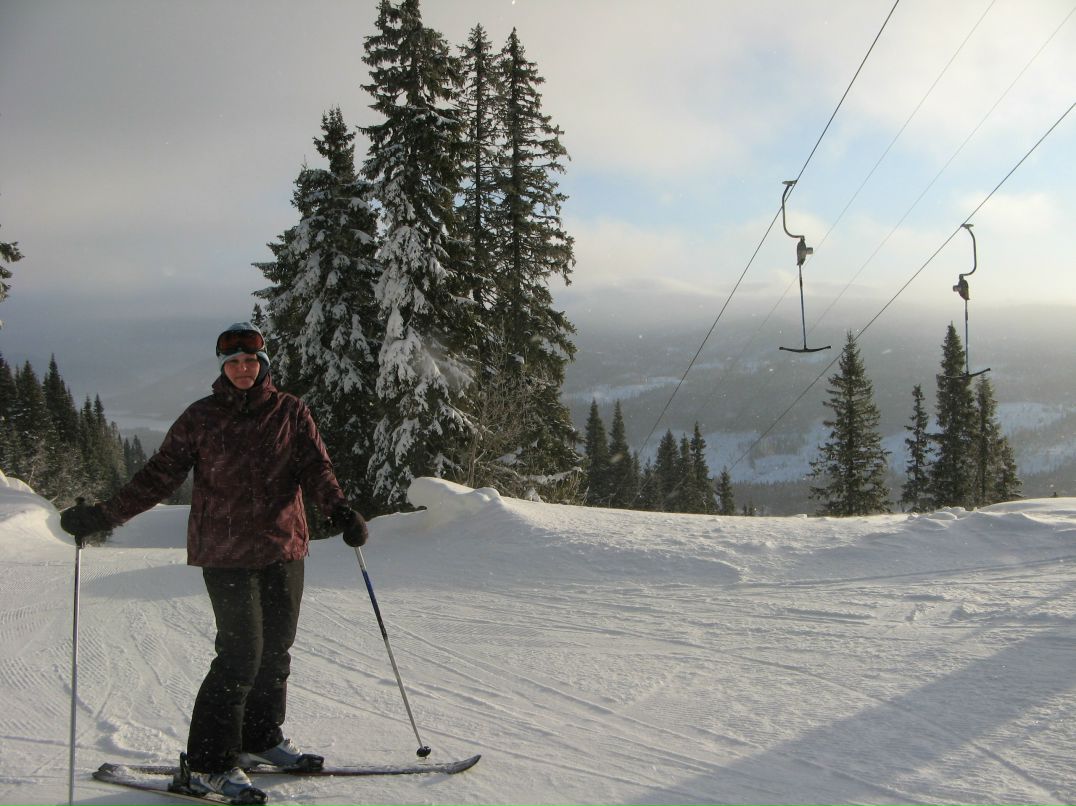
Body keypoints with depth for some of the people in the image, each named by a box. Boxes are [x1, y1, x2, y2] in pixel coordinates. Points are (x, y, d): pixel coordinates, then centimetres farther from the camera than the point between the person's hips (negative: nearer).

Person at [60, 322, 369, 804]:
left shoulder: (290, 412, 5)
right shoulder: (200, 418, 2)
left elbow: (315, 467, -3)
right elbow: (159, 475, 3)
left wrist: (338, 510, -22)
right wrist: (103, 516, -4)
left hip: (284, 547, 3)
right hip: (226, 551, -3)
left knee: (276, 648, 10)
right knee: (241, 653, -10)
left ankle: (260, 738, 30)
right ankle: (206, 765, -1)